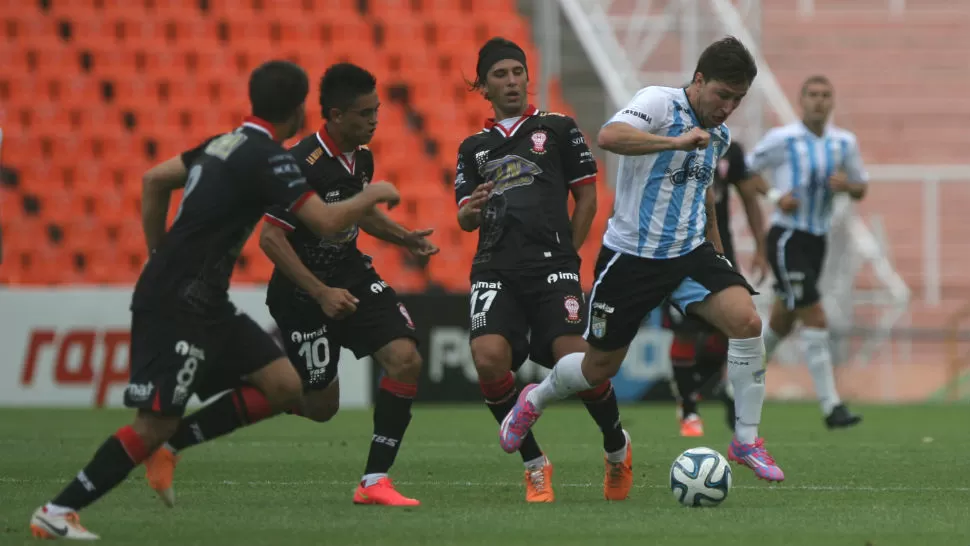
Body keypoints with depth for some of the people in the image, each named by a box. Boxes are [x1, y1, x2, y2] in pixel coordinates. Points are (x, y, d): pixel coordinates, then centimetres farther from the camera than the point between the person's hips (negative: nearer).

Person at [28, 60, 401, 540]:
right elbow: (327, 222, -19)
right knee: (156, 423, -8)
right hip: (175, 306, -9)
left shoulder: (227, 142, 12)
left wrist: (160, 256, 22)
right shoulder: (268, 158, -15)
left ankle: (168, 447, 7)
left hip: (204, 302, 9)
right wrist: (374, 194, -2)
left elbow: (154, 180, 19)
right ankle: (56, 512, -2)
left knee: (283, 387, 4)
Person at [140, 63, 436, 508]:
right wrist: (321, 294, -27)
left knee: (406, 358, -12)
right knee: (320, 405, 0)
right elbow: (270, 238, -24)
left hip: (351, 276, 7)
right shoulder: (303, 165, -24)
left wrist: (404, 237, 8)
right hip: (302, 292, -7)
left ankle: (374, 481, -5)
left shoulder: (360, 157, 2)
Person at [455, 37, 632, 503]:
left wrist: (564, 255, 6)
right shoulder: (473, 148, 20)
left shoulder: (558, 129, 11)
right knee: (489, 357, -22)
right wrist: (473, 209, -7)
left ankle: (617, 448, 11)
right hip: (495, 268, 2)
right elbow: (465, 221, 16)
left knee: (574, 358, -19)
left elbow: (587, 198, 12)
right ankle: (534, 465, -2)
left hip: (552, 264, -2)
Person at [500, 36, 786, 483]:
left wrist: (715, 243, 32)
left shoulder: (719, 136, 8)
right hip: (632, 257, -5)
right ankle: (534, 401, 40)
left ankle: (746, 441, -11)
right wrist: (676, 141, -39)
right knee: (600, 369, 6)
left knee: (746, 321, -21)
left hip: (690, 253, 5)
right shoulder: (659, 102, -15)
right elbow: (609, 136, -36)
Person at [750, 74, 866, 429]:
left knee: (781, 326, 15)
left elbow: (861, 189, 17)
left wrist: (848, 185, -7)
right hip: (786, 238, -6)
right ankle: (831, 407, -14)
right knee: (815, 319, -14)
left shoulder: (844, 143, 7)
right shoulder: (782, 140, -8)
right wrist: (776, 196, -14)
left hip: (817, 241, 6)